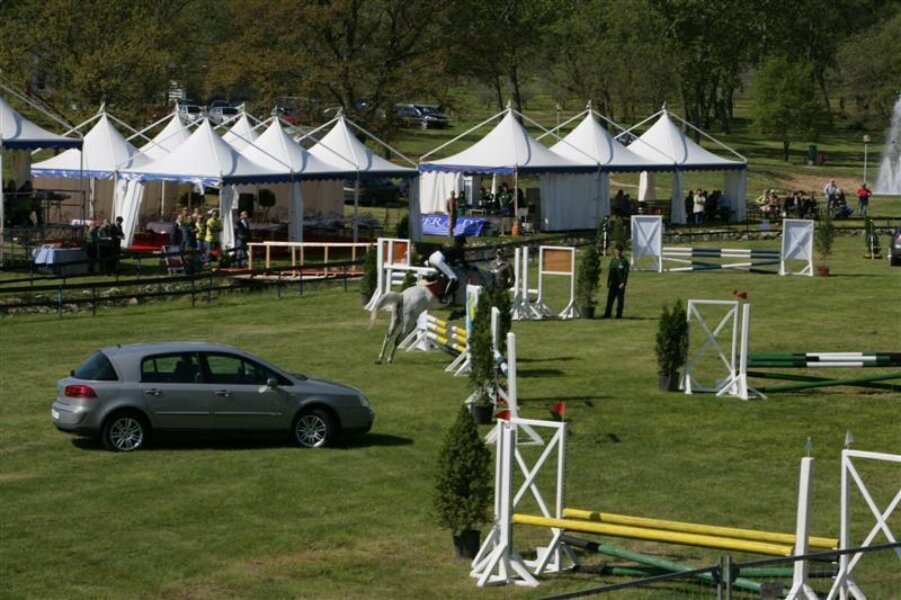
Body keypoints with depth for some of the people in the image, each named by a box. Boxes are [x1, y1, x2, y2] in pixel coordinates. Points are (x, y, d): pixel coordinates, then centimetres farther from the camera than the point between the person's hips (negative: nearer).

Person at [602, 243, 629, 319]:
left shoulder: (624, 261, -3)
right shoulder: (613, 260, 13)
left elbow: (626, 273, -7)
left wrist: (623, 283, -16)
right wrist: (608, 282, 12)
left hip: (620, 284, -4)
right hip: (612, 283, 4)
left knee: (620, 299, 0)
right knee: (610, 299, 1)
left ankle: (619, 314, 5)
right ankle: (607, 314, 3)